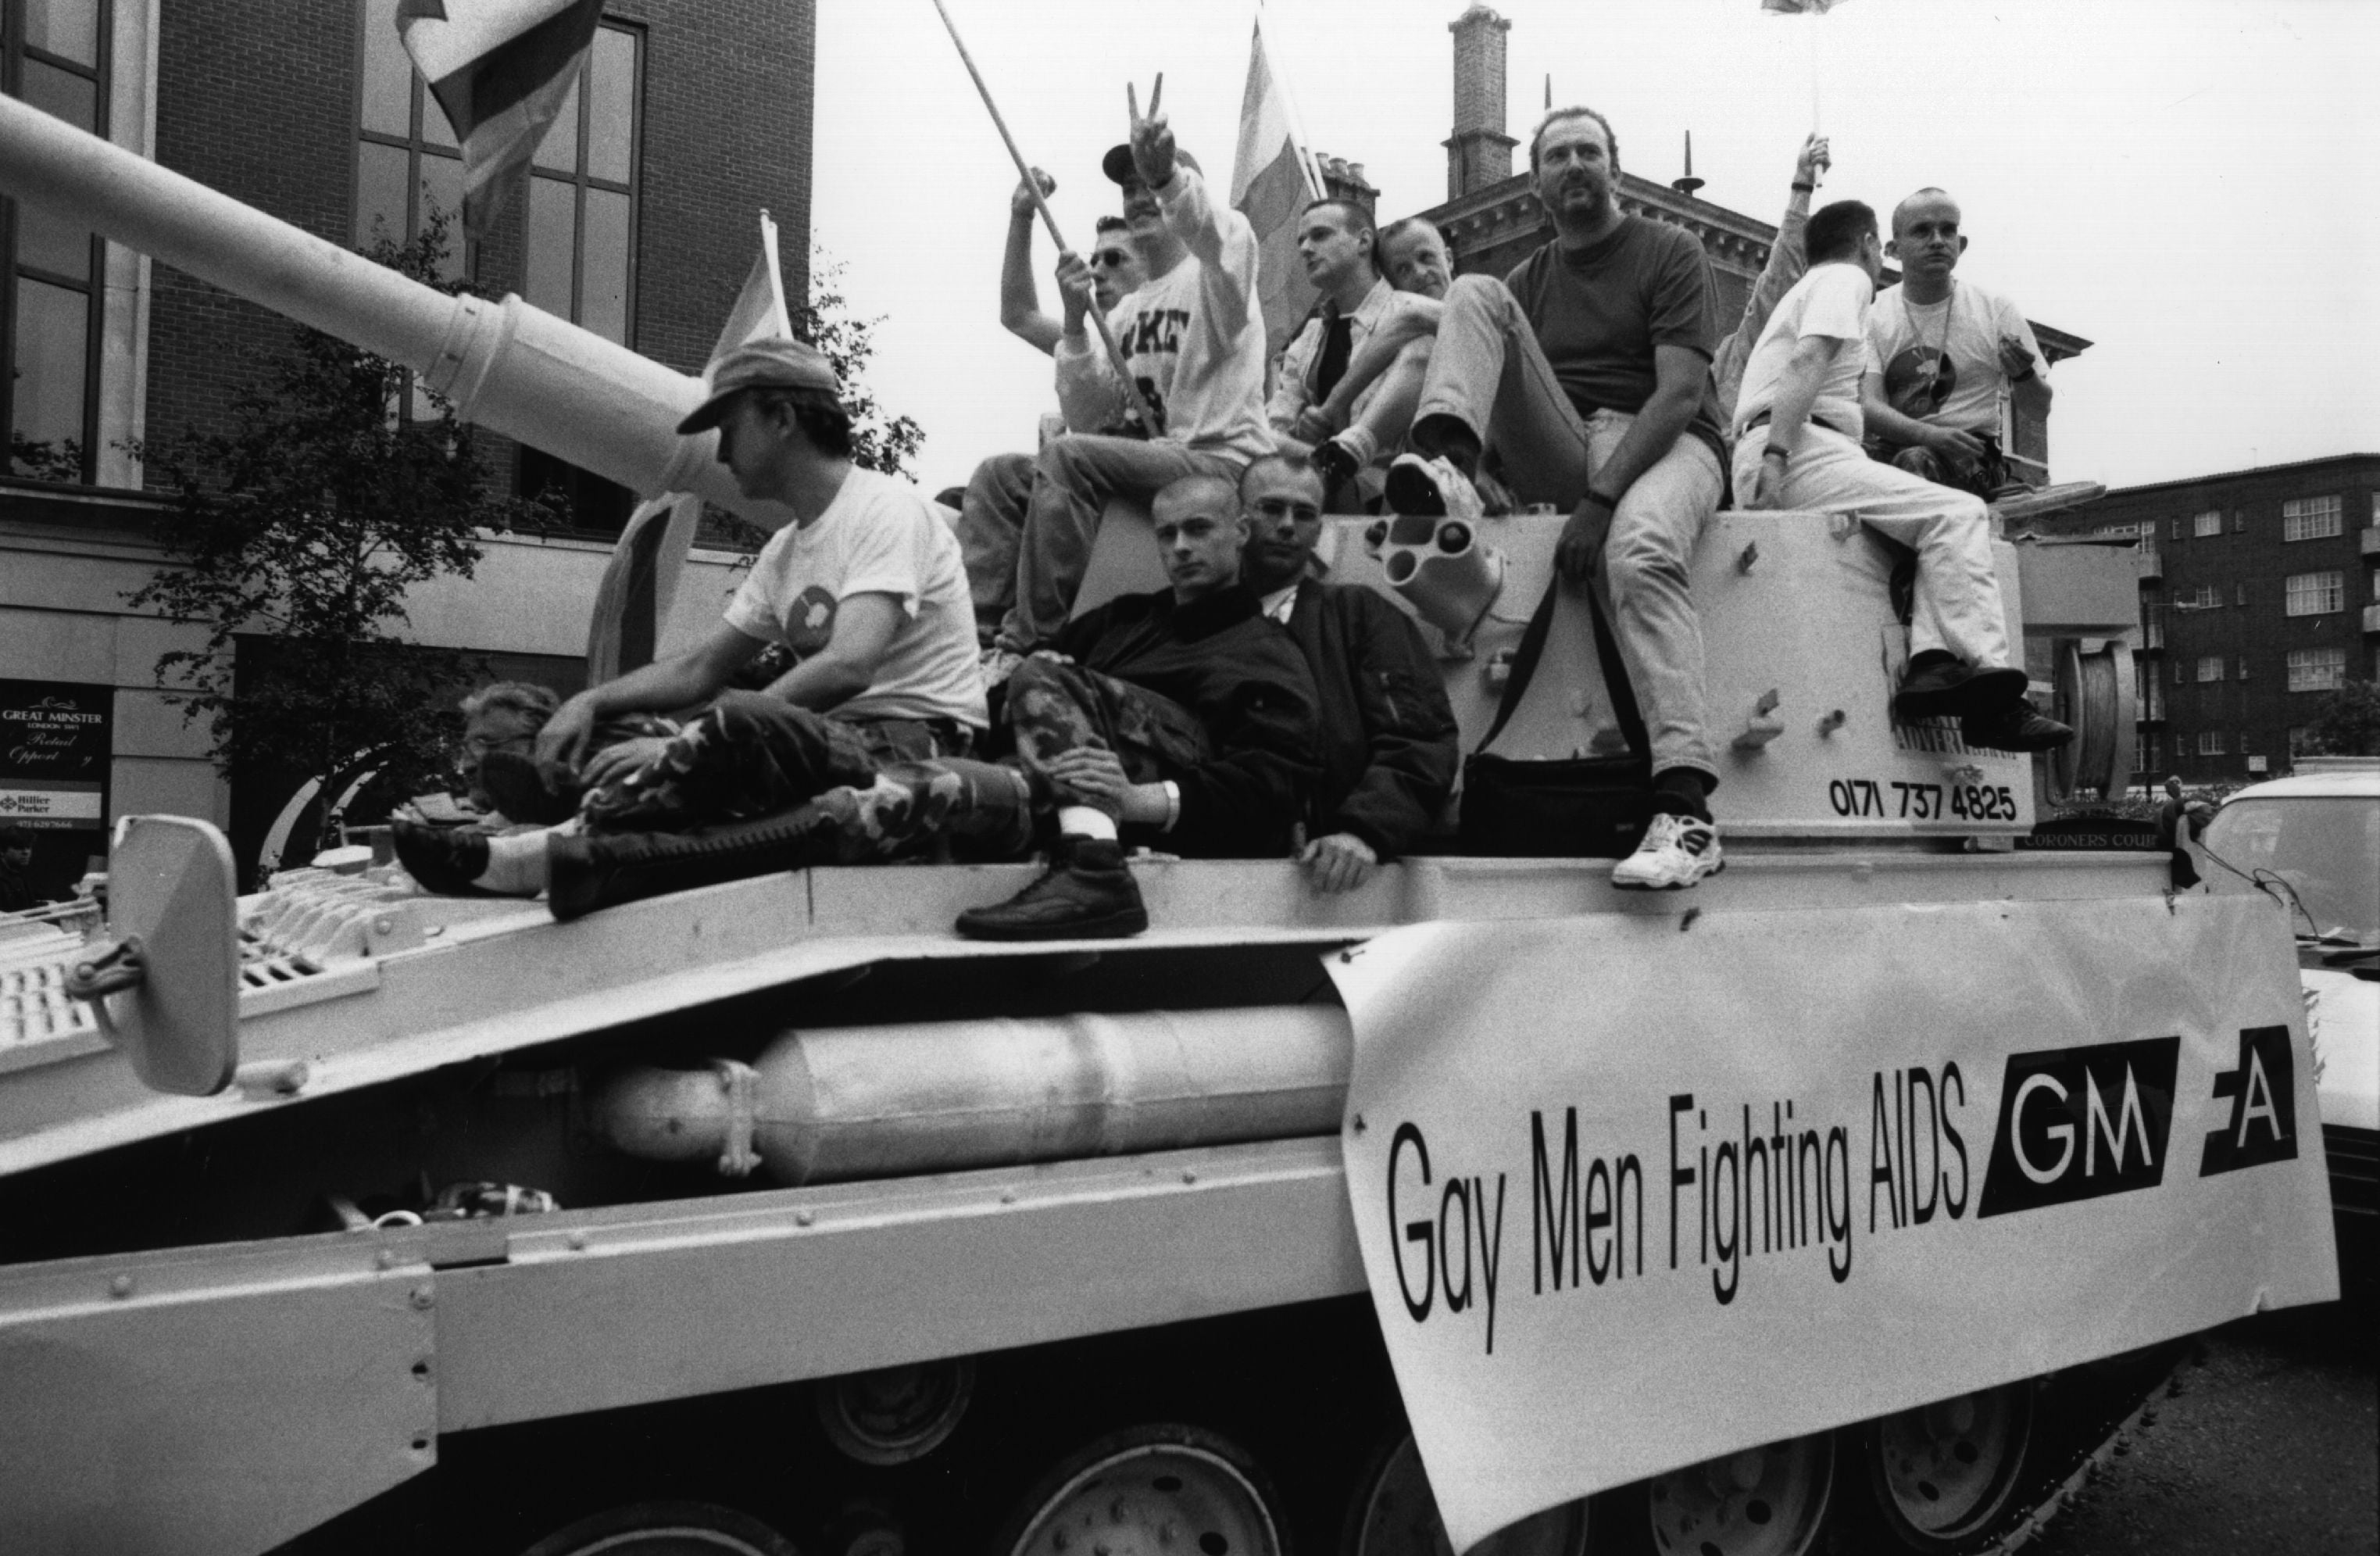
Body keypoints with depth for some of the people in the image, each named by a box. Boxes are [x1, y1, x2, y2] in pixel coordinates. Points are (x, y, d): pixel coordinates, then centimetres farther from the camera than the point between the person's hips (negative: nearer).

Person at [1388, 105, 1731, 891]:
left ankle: (1685, 810, -47)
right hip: (1561, 455, 4)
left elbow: (1681, 392, -8)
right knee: (1473, 293, -8)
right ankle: (1444, 466, -36)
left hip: (1664, 445, -4)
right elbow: (1499, 386, 14)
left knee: (1641, 548, -40)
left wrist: (1601, 498, -20)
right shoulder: (1524, 283, 22)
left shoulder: (1670, 252, 5)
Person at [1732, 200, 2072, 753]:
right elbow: (1808, 361, -14)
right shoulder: (1845, 278, 6)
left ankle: (1930, 661, -20)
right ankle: (1986, 689, -27)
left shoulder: (1808, 287, 36)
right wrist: (1776, 453, -24)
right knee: (1957, 513, -18)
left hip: (1782, 455, 10)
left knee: (1958, 518, 2)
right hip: (1800, 450, -10)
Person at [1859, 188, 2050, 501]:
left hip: (1972, 456, -1)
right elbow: (1868, 407, -7)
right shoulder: (1870, 316, 7)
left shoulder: (1995, 309, 7)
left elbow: (2038, 411, 9)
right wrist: (1930, 434, -26)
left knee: (1915, 461, -36)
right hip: (1892, 448, 1)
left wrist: (2023, 375, -16)